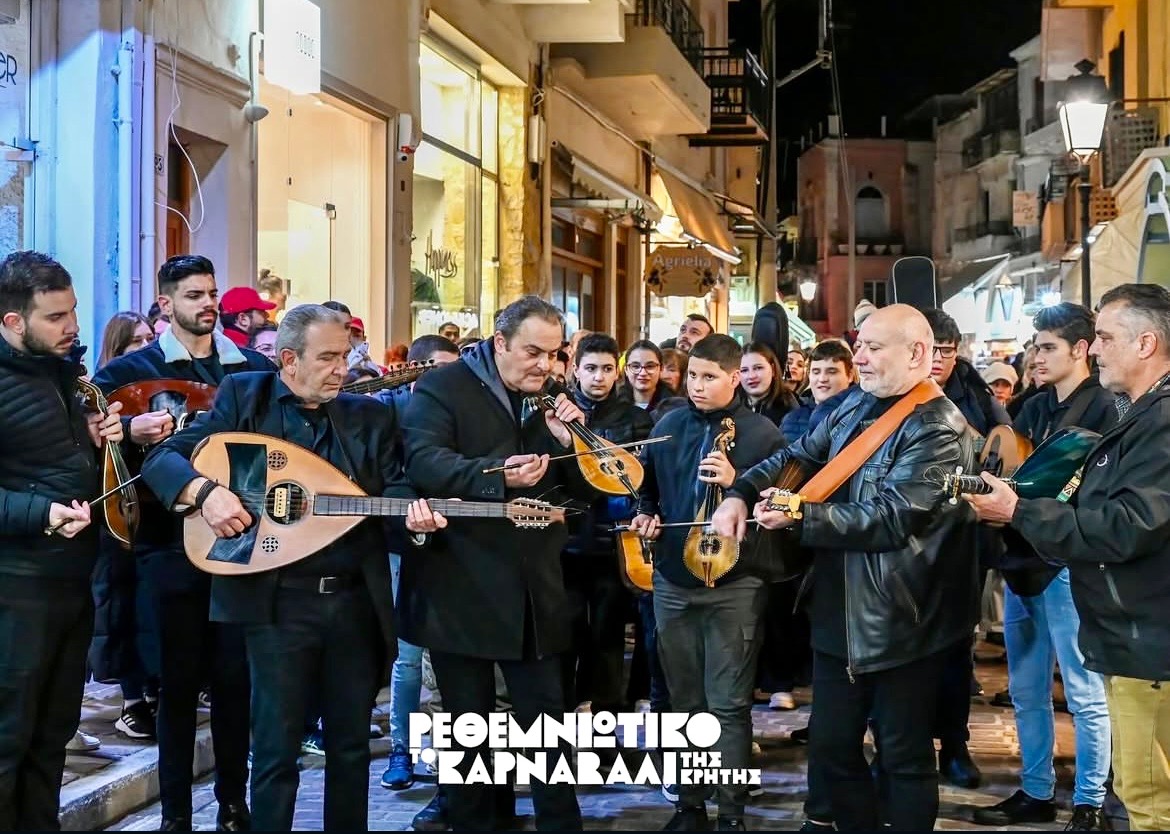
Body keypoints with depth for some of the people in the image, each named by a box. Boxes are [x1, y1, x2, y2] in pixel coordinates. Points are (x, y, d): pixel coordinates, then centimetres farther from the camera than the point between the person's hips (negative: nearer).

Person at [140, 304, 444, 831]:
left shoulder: (368, 415, 9)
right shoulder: (243, 399, 1)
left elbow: (393, 487, 1)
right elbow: (162, 459, -3)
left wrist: (415, 511, -22)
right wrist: (205, 491, -22)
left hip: (357, 599, 3)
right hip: (276, 601, -3)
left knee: (352, 742, 12)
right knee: (277, 747, 0)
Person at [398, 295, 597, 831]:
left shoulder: (552, 399, 12)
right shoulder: (444, 387, -6)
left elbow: (586, 490, 13)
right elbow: (423, 460, -22)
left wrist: (570, 441, -7)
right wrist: (496, 476, -36)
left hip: (533, 590, 4)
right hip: (461, 587, -4)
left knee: (548, 717, 7)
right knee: (469, 722, 7)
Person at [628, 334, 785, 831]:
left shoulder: (761, 433, -7)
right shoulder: (669, 426, 8)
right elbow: (649, 486, 21)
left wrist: (737, 484, -24)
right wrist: (645, 515, 2)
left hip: (734, 584, -5)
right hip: (672, 580, 5)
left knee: (728, 705, 0)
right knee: (684, 701, 12)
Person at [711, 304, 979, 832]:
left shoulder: (938, 431, -18)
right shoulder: (855, 407, 9)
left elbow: (890, 517, -26)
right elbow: (797, 457, 12)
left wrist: (799, 518, -27)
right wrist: (741, 493, -6)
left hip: (899, 622, -8)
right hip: (839, 611, 8)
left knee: (903, 756, 6)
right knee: (830, 747, 16)